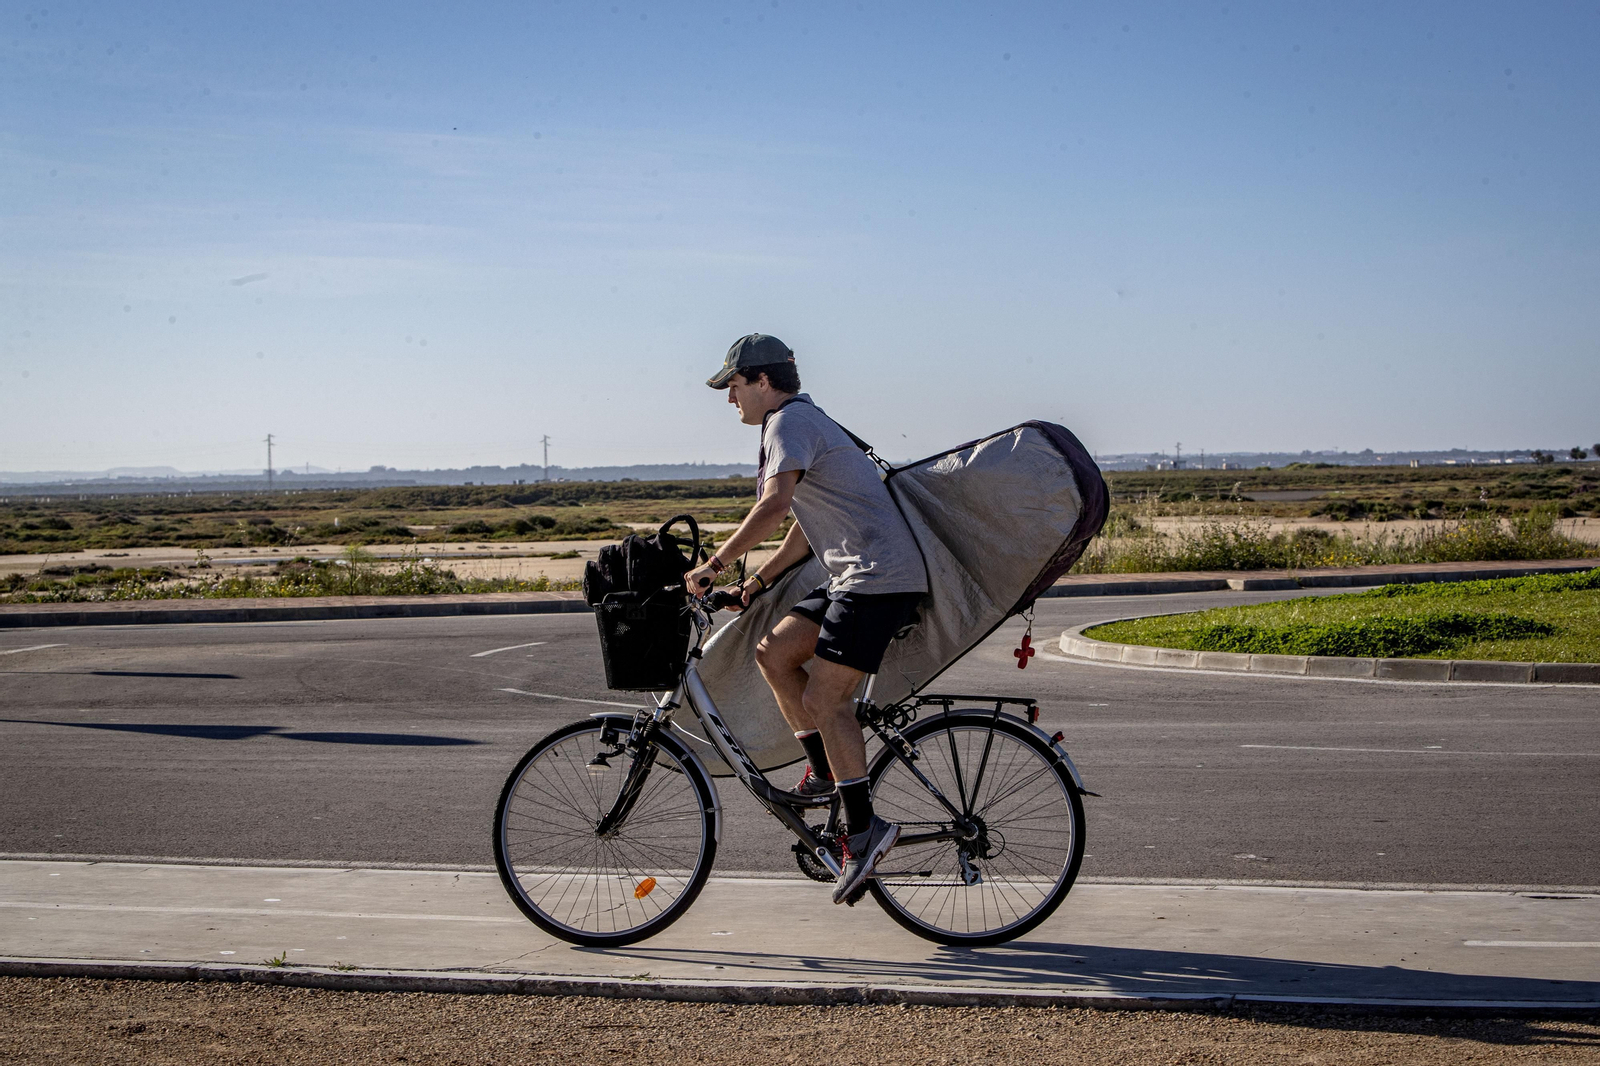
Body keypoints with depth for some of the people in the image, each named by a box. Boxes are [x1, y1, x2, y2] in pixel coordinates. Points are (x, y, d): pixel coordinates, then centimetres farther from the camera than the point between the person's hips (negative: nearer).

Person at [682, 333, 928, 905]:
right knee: (774, 650, 6)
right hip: (857, 576, 10)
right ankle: (825, 771, 10)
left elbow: (774, 506, -24)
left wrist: (714, 565, -20)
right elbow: (805, 525, 30)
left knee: (824, 697, -12)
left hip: (878, 577, -10)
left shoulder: (790, 421, -8)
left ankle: (864, 827, -10)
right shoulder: (805, 420, 25)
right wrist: (758, 581, 27)